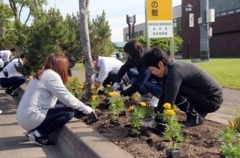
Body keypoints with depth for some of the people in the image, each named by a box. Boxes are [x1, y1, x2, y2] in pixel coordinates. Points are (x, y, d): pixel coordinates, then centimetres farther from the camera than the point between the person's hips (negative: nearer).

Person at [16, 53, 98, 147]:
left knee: (63, 108, 17)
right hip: (31, 117, -10)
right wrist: (87, 110, -5)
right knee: (69, 113, -9)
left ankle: (37, 131, 10)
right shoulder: (52, 75, -13)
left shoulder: (43, 74, 17)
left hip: (24, 116, 10)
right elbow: (67, 98, -16)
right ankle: (38, 134, -5)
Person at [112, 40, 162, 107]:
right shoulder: (138, 59, -8)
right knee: (130, 72, -1)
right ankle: (146, 95, 5)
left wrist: (123, 93, -22)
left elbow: (138, 84, -31)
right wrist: (116, 82, -12)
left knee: (135, 81, -24)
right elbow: (123, 68, 1)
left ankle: (154, 98, -9)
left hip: (161, 86, -9)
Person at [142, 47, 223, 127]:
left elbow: (169, 101, -26)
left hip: (212, 100, -9)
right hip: (203, 95, 9)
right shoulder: (169, 69, 0)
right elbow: (164, 95, 6)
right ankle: (198, 111, 11)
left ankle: (195, 117, -4)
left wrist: (157, 120, -16)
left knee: (175, 91, -23)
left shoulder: (175, 72, -27)